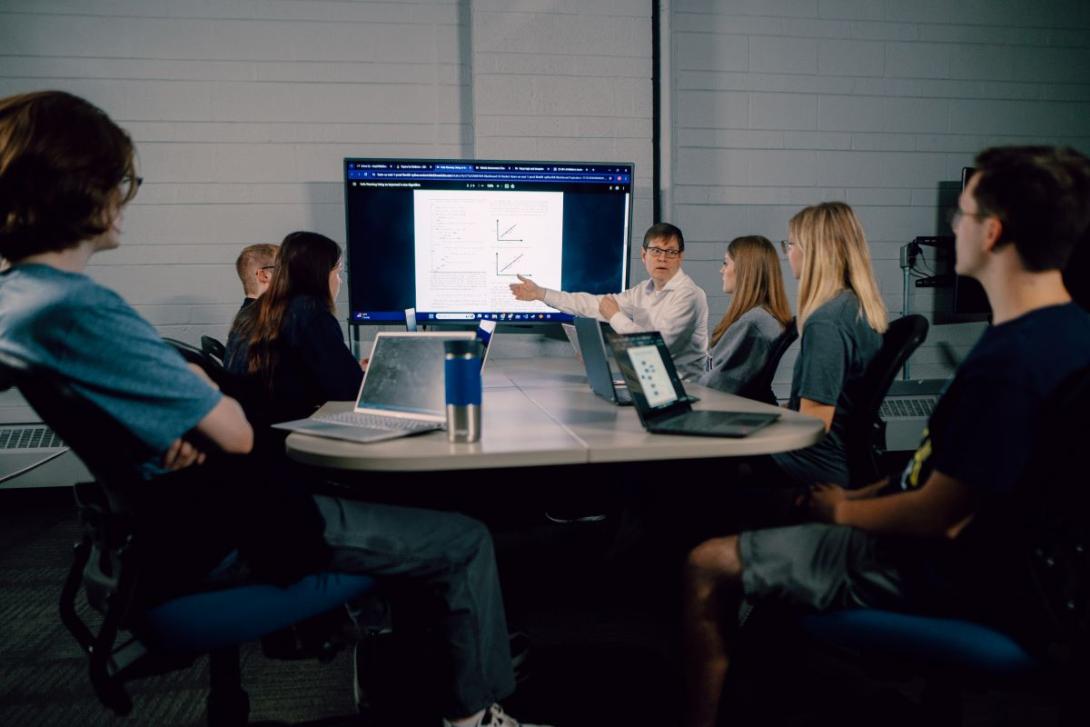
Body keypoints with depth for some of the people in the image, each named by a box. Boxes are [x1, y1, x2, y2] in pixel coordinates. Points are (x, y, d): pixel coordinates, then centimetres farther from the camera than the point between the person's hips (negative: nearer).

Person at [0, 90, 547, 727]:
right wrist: (207, 393, -1)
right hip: (220, 538, -10)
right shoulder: (80, 310, -29)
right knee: (466, 543, -1)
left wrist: (191, 426, -8)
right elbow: (236, 433, -23)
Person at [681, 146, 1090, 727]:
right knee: (775, 514, 24)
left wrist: (845, 510, -7)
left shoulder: (1007, 361, -30)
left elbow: (936, 515, -24)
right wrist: (864, 495, 9)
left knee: (708, 567, -9)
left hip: (943, 574, -10)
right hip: (985, 554, 10)